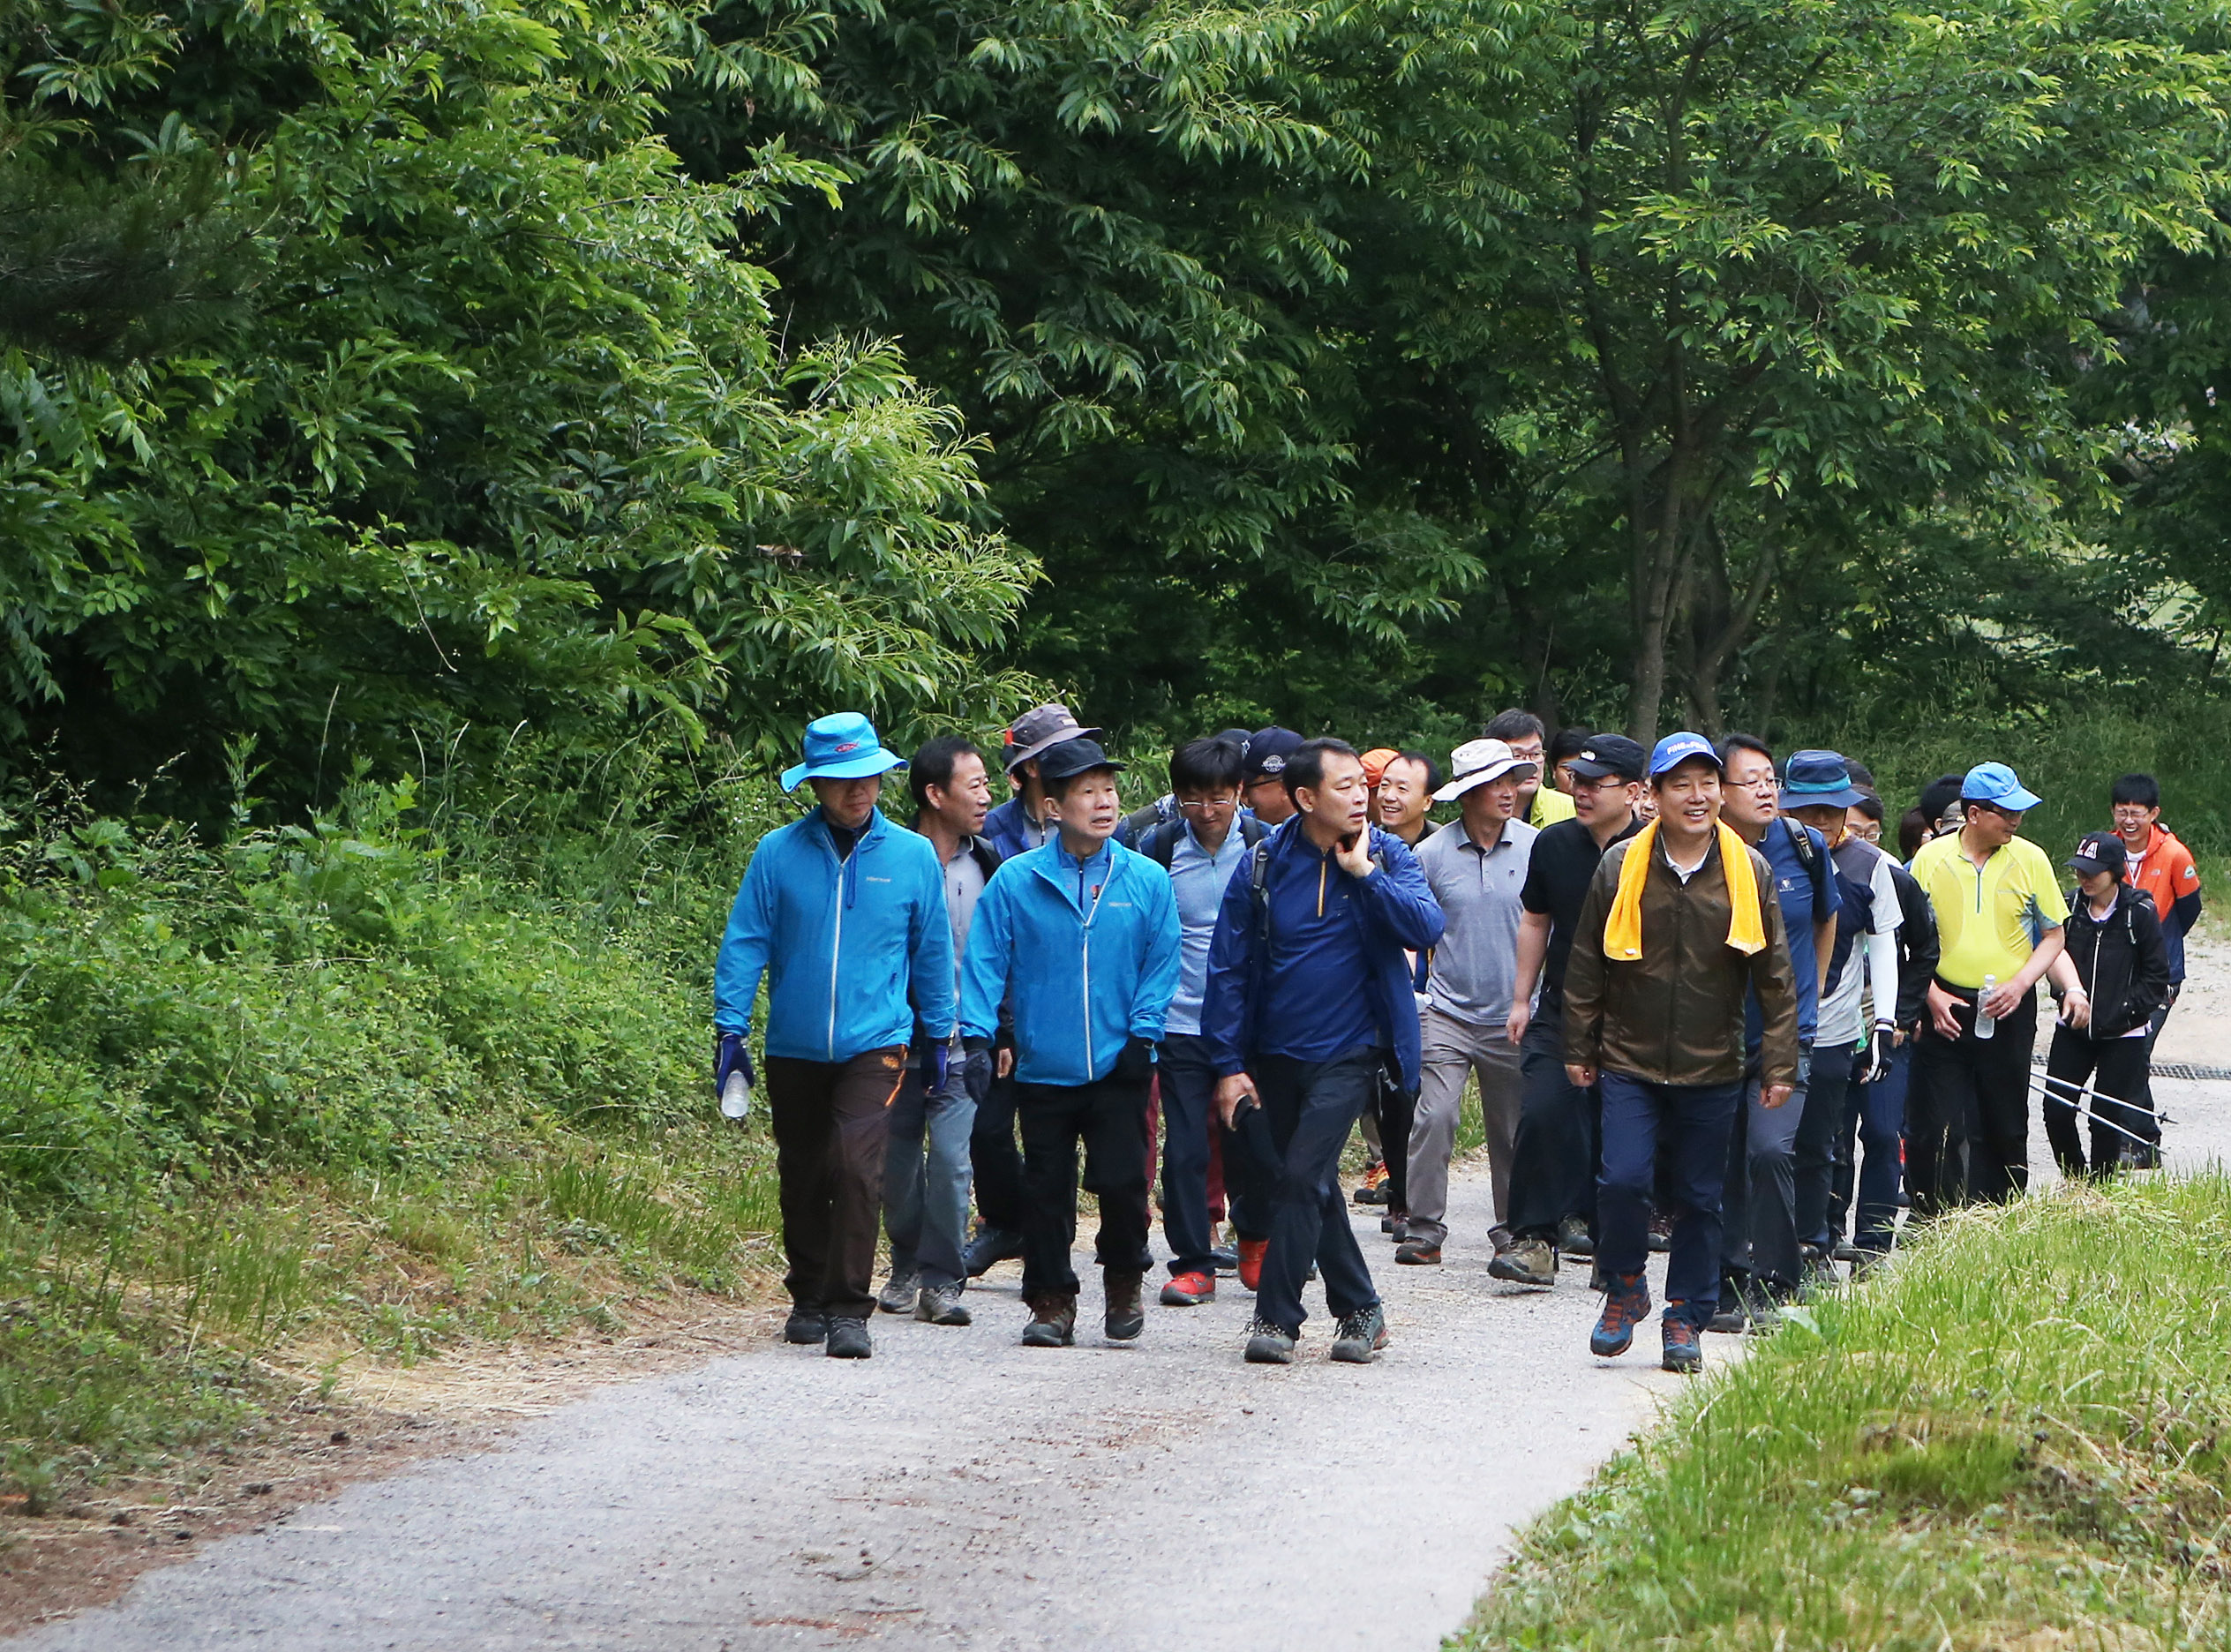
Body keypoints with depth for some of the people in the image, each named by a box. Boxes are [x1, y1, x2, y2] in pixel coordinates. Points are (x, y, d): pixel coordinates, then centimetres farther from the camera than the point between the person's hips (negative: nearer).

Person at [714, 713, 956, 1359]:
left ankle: (849, 1309, -13)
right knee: (802, 1178, 12)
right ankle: (809, 1298, 29)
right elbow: (744, 944, 1)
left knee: (857, 1167, -17)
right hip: (794, 1049, 2)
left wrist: (937, 1038, 14)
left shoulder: (912, 856, 1)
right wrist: (731, 1030, -4)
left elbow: (932, 952, 10)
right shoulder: (779, 854, -2)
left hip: (874, 1045, -2)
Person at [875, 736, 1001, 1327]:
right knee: (898, 1161, 8)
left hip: (963, 1045, 1)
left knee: (951, 1159, -10)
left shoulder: (986, 866, 6)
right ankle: (907, 1268, 26)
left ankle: (942, 1281, -2)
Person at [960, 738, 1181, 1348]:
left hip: (1119, 1068, 0)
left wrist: (1142, 1033, -4)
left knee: (1123, 1182, -4)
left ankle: (1123, 1287, 18)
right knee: (1046, 1189, 5)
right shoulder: (1015, 881, 0)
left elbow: (1162, 961, 6)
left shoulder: (1146, 881, 3)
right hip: (1043, 1065, 0)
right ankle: (1051, 1301, 16)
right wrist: (977, 1033, -9)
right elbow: (986, 959, 0)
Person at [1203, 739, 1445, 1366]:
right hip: (1277, 1053, 3)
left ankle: (1277, 1316, -9)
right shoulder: (1264, 866, -3)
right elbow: (1228, 969, 0)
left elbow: (1427, 928, -18)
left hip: (1348, 1053, -3)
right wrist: (1230, 1064, -4)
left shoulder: (1386, 856, -2)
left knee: (1303, 1177, -15)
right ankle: (1359, 1309, 24)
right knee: (1311, 1186, 11)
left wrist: (1365, 874, -23)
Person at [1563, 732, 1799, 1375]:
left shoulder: (1749, 871, 0)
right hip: (1630, 1063, -1)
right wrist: (1579, 1049, 7)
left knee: (1700, 1199, 5)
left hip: (1713, 1069, 1)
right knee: (1622, 1180, -13)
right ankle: (1624, 1289, 10)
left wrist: (1779, 1064, 1)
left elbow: (1775, 977, 4)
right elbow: (1585, 967, 7)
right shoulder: (1620, 867, -1)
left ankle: (1686, 1319, 18)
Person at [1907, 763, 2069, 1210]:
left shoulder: (2030, 860, 1)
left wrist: (2019, 984, -9)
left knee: (2005, 1126, 7)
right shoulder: (1931, 859, -1)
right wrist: (1932, 995, -7)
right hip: (1945, 1009, -1)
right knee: (1936, 1126, -7)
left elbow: (2053, 937, 6)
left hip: (2010, 1012, 1)